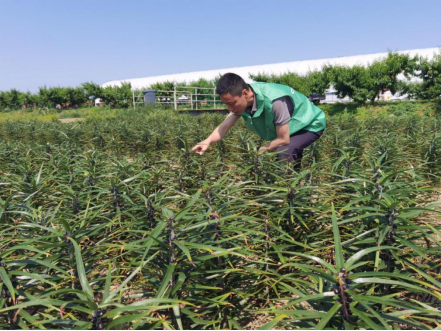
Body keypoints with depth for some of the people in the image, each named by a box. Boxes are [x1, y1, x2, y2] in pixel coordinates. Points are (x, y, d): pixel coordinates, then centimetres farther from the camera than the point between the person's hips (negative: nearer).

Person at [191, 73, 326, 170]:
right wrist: (207, 141, -39)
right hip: (288, 126, 8)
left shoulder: (275, 101, -41)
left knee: (284, 151, -30)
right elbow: (224, 126, -19)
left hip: (311, 124, -8)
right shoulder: (240, 100, -18)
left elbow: (284, 140, -33)